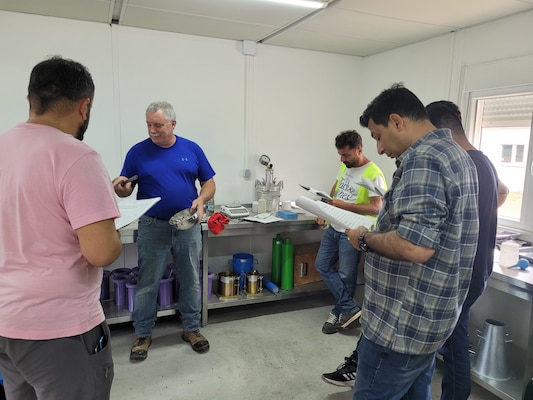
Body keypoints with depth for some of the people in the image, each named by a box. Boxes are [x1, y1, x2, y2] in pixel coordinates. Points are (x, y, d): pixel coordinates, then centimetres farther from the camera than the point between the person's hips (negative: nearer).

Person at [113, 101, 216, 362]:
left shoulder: (192, 149, 2)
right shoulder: (137, 152, -1)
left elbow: (209, 183, 6)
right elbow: (126, 191, 2)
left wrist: (201, 199, -14)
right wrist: (120, 188, -21)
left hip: (188, 226, 2)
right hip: (153, 227, -1)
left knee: (190, 281, 11)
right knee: (147, 284, 7)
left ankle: (191, 329, 29)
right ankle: (143, 335, 26)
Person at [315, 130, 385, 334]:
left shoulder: (373, 174, -18)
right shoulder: (344, 166, 7)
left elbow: (376, 208, -22)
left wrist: (345, 205, -26)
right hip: (334, 227, 8)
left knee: (346, 276, 3)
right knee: (322, 265, 8)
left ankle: (339, 312, 22)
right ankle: (350, 308, 11)